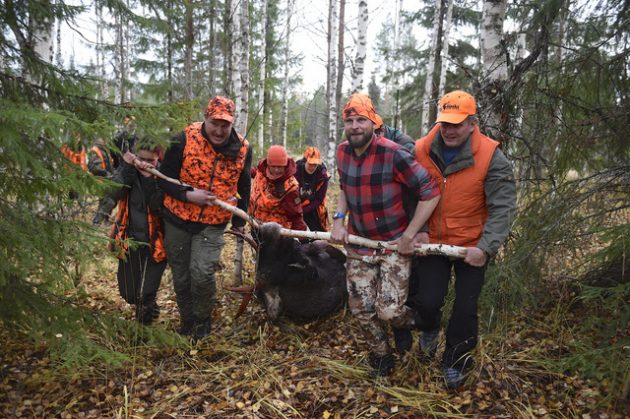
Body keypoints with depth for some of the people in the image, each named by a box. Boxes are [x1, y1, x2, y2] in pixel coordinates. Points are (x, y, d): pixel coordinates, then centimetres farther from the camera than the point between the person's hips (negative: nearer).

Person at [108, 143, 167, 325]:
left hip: (154, 243, -3)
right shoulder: (125, 170, -1)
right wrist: (127, 168, -24)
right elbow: (112, 194, -18)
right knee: (128, 293, 18)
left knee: (145, 296, -5)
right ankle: (145, 306, 47)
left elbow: (159, 206, -21)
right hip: (129, 241, 3)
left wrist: (150, 180, -30)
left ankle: (145, 322, 21)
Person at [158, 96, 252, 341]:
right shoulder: (184, 140, -13)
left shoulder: (242, 148, -5)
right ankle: (186, 321, 35)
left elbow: (244, 188, 11)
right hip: (177, 221, 1)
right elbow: (164, 178, -6)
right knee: (180, 275, 11)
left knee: (201, 272, -14)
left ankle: (203, 322, 14)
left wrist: (239, 221, 14)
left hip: (213, 225, 0)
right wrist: (187, 194, -23)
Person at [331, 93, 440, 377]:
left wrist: (409, 236, -17)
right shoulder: (342, 152, -1)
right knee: (361, 308, 9)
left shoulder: (393, 155, -21)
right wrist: (338, 220, 1)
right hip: (358, 244, 5)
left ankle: (421, 322, 29)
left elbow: (430, 192, -19)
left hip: (395, 244, -5)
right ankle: (381, 357, 36)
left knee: (389, 311, -9)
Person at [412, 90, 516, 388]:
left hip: (473, 245, -1)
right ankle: (430, 326, 39)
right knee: (427, 301, -1)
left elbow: (502, 207, -16)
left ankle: (455, 362, 32)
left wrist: (485, 247, -23)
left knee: (465, 308, 7)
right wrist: (416, 231, -8)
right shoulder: (421, 151, -9)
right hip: (432, 240, 2)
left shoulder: (491, 157, -16)